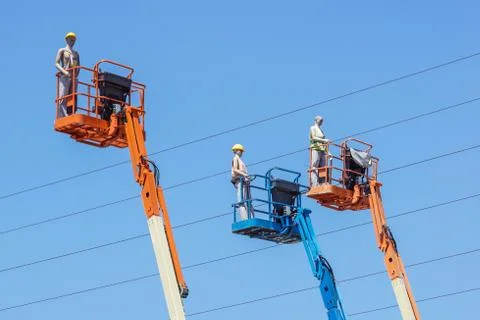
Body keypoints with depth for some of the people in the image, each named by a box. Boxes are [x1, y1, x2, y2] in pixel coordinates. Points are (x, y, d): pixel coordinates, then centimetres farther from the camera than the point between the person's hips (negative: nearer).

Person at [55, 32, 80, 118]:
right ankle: (60, 119, -26)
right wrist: (64, 72, -18)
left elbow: (78, 67, 18)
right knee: (62, 98, -16)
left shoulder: (76, 53, 23)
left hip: (73, 78, 5)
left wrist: (76, 76, -3)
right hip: (64, 77, -5)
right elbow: (56, 64, -1)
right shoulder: (62, 51, 10)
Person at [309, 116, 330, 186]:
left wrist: (327, 151, 14)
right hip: (315, 148, -7)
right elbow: (313, 137, -8)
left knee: (323, 168, -4)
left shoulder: (321, 130, 27)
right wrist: (323, 140, -18)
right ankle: (315, 184, -22)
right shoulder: (313, 128, 8)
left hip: (322, 150, 7)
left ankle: (322, 184, -9)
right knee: (315, 167, -14)